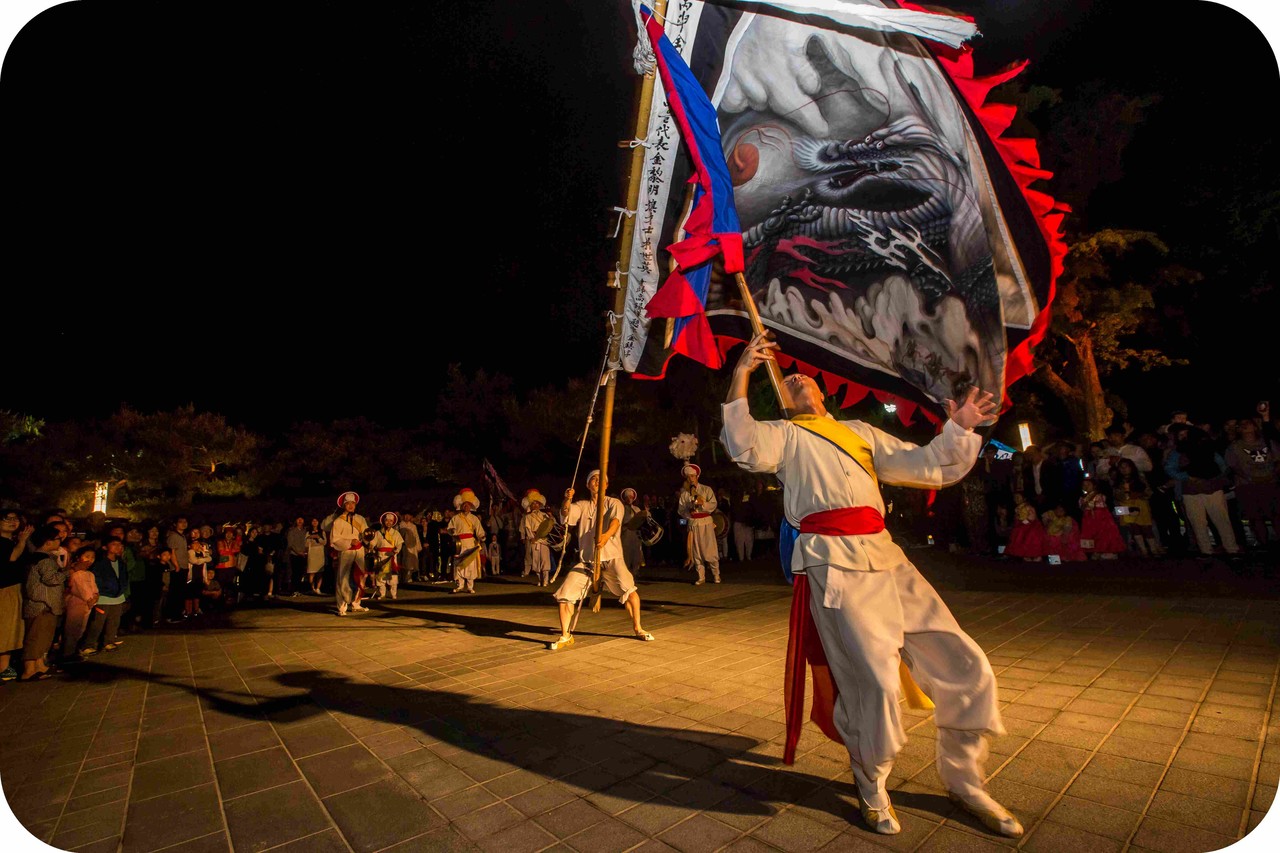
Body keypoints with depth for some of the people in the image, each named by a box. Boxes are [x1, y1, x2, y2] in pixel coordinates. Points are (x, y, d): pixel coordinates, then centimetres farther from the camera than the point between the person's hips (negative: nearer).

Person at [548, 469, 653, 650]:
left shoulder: (614, 503, 4)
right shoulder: (582, 506, 13)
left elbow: (615, 520, -17)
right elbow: (565, 515, -6)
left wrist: (607, 535, -39)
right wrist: (567, 500, -28)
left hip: (611, 557, -2)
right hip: (586, 560, 3)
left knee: (629, 588, -21)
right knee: (564, 594, -8)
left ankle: (638, 629, 2)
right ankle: (566, 636, 12)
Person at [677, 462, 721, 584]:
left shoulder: (706, 489, 1)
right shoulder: (684, 493, 6)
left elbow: (714, 504, -7)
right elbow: (680, 509, 5)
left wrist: (702, 503, -22)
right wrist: (688, 513, -13)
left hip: (706, 522, -2)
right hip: (692, 523, 2)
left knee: (710, 549, -3)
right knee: (696, 551, 5)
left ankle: (716, 575, 10)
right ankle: (701, 577, 14)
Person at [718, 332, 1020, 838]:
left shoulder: (861, 432, 25)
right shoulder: (784, 435, 12)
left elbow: (925, 467, 21)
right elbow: (744, 446, -10)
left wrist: (959, 429, 6)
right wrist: (741, 376, -14)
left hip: (885, 556, 6)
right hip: (833, 562, -5)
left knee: (964, 664, 6)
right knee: (875, 681, -12)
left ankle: (963, 781, 31)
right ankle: (871, 785, 21)